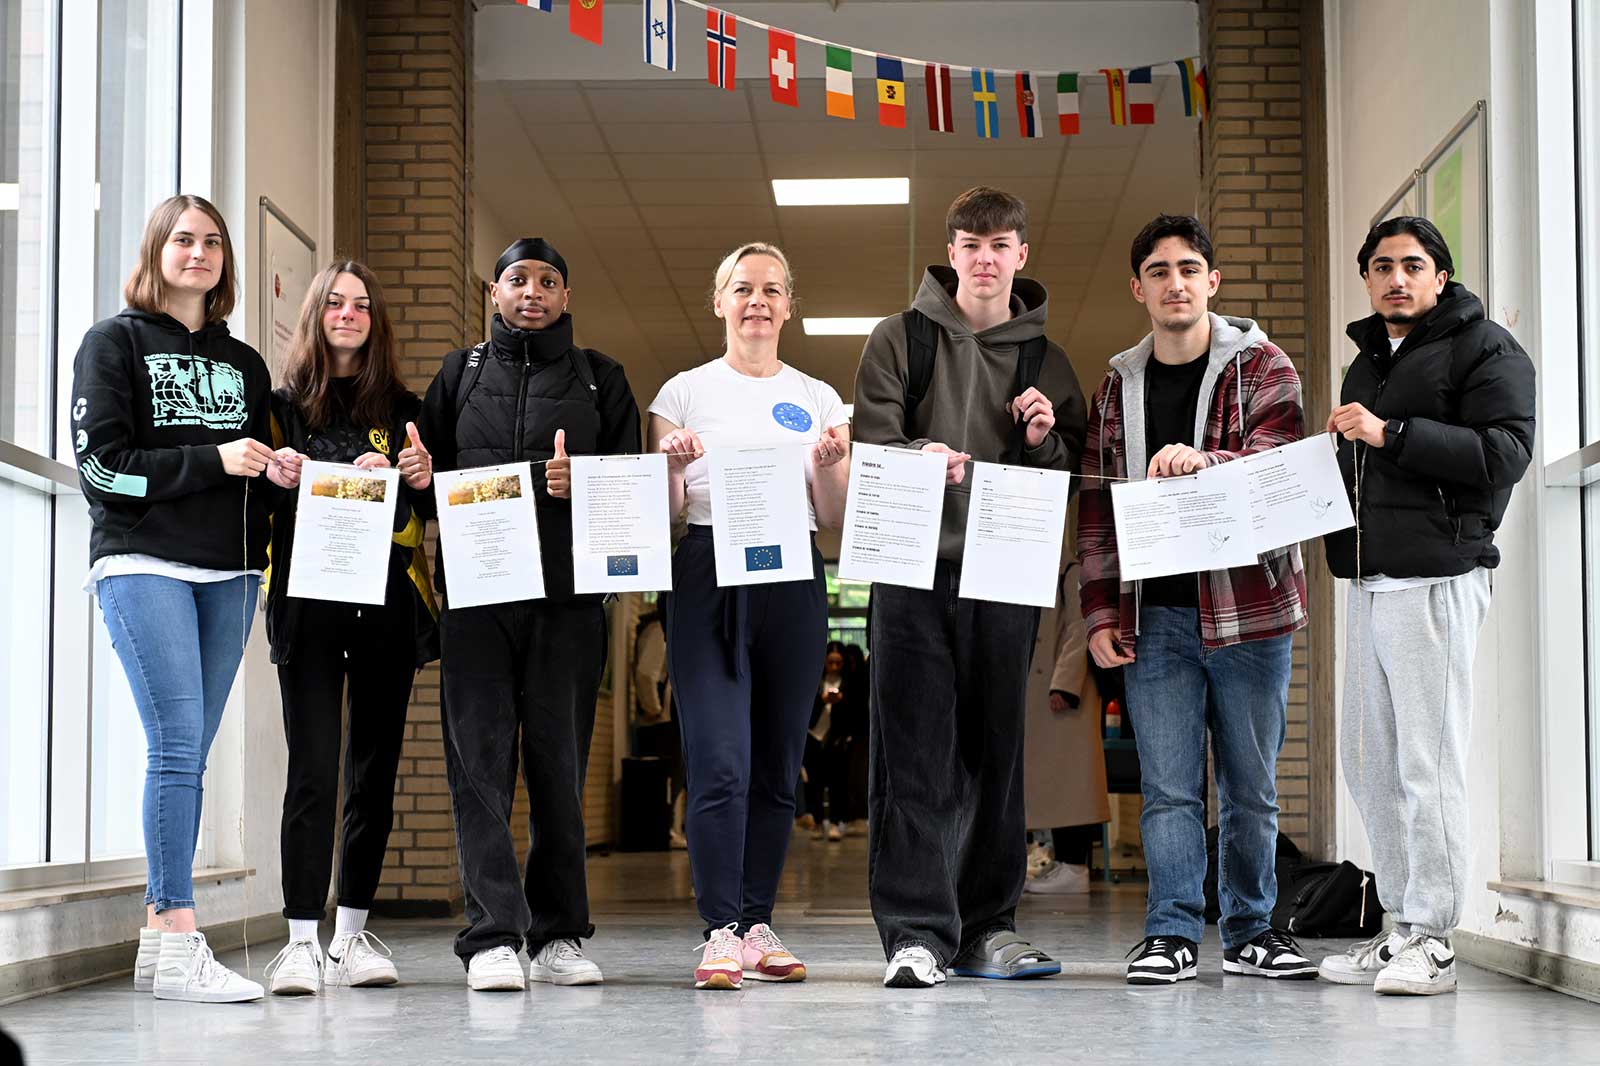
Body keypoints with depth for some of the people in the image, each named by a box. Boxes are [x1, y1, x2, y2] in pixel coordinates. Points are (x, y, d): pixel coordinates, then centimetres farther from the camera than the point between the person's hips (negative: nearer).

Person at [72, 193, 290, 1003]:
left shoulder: (244, 364, 20)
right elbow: (101, 464, -6)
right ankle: (181, 944, -16)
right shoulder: (115, 343, 4)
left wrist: (277, 475, 0)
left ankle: (156, 939, 7)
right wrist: (213, 461, -12)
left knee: (189, 752, 3)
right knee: (177, 742, -15)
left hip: (229, 573, 5)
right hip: (142, 564, -5)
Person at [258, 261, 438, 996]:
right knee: (313, 770, -11)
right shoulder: (284, 406, 10)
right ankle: (301, 939, -9)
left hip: (386, 606, 2)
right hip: (308, 608, -2)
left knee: (375, 771, 4)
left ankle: (352, 934, 12)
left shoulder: (403, 411, 13)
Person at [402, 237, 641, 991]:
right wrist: (419, 478, -7)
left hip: (568, 592, 0)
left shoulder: (600, 378, 15)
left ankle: (558, 935, 9)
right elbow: (430, 486, 16)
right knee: (480, 759, -8)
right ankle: (494, 937, -9)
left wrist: (581, 482, -12)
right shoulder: (461, 373, 17)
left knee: (559, 760, 2)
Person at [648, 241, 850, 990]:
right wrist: (674, 467, -14)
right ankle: (721, 933, -13)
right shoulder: (685, 392, 8)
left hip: (792, 586, 3)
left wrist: (829, 469, -8)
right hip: (708, 580, -2)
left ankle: (758, 926, 12)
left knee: (777, 767, 4)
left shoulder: (818, 400, 14)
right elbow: (663, 514, 6)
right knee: (719, 765, -14)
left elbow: (835, 520, 11)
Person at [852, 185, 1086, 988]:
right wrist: (920, 457, -22)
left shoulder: (1045, 361, 14)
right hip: (913, 569, -2)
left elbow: (1069, 479, 15)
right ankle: (915, 932, -5)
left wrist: (1048, 441, -6)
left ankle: (988, 928, 14)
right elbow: (869, 445, -1)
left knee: (994, 750, 6)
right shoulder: (899, 340, 8)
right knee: (915, 755, -6)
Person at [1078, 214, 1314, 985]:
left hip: (1248, 606, -2)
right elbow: (1097, 506, 12)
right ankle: (1172, 932, 5)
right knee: (1168, 785, -1)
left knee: (1251, 785, 6)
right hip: (1154, 614, 2)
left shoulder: (1263, 368, 3)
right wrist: (1099, 611, 4)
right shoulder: (1118, 386, 12)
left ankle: (1251, 931, 16)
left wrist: (1203, 463, -31)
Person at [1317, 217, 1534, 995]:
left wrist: (1391, 434, -18)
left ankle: (1431, 940, -4)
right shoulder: (1365, 363, 24)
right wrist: (1342, 452, 8)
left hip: (1437, 576, -8)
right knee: (1368, 760, 8)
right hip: (1370, 581, 8)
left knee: (1428, 762, -9)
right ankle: (1401, 926, 15)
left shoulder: (1485, 348, -1)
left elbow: (1505, 454, -14)